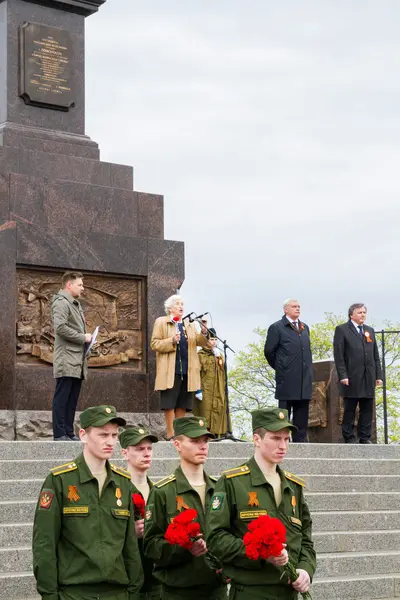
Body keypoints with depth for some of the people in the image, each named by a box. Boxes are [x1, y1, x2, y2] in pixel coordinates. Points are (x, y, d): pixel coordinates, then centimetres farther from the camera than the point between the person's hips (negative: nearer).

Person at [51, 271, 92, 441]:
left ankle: (69, 433, 11)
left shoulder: (76, 304, 22)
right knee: (62, 398, -7)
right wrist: (83, 338, -14)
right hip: (67, 360, -9)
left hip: (78, 360, 9)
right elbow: (60, 328, -21)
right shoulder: (61, 302, -8)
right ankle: (60, 434, -7)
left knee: (72, 399, 9)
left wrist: (86, 339, 7)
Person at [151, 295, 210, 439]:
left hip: (187, 370, 5)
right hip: (170, 370, -5)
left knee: (182, 404, 5)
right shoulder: (161, 322, 6)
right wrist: (172, 341, -17)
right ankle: (170, 434, -5)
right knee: (170, 404, -7)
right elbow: (154, 344, -3)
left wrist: (204, 332, -13)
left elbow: (200, 342, 8)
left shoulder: (190, 324, 20)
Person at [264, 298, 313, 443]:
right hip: (287, 379, -6)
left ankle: (300, 441, 11)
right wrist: (279, 367, 3)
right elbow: (269, 351, -3)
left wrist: (308, 369, 16)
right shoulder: (277, 328, -3)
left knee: (302, 414, 7)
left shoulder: (305, 328, 16)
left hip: (304, 379, 6)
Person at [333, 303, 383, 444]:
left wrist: (378, 375, 9)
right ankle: (349, 438, 3)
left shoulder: (370, 330, 20)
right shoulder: (342, 329, 2)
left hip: (368, 378, 5)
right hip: (351, 377, -5)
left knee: (367, 409, 4)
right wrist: (343, 375, -13)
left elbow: (376, 355, 17)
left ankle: (365, 438, 8)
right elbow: (338, 355, -5)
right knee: (350, 409, -1)